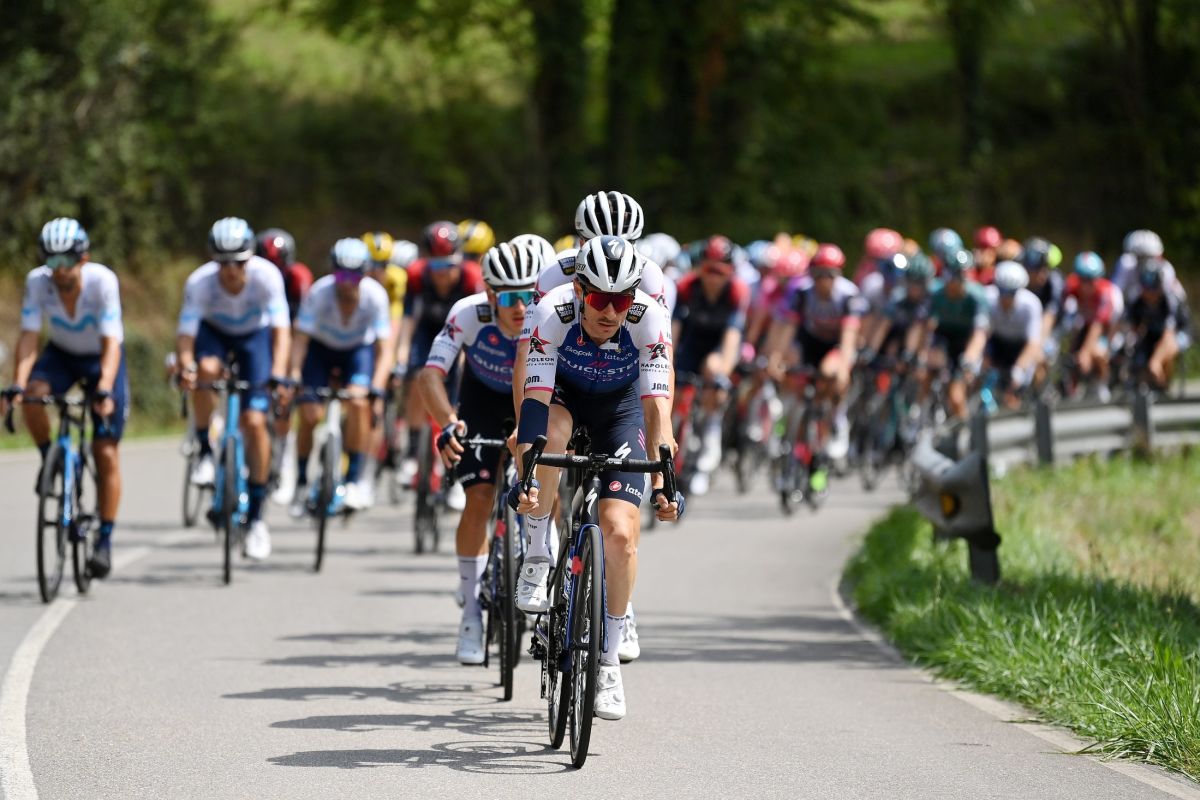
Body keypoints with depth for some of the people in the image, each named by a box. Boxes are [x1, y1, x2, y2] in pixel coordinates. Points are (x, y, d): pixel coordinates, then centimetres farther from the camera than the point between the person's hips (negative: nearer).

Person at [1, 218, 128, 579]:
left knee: (106, 453, -7)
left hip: (101, 359, -2)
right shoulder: (37, 282, -24)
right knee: (33, 395, -32)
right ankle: (50, 461, -6)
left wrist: (104, 390, -47)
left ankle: (104, 540, 2)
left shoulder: (103, 281, -30)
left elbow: (111, 343, -33)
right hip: (62, 355, 2)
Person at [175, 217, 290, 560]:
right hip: (213, 332, 0)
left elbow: (281, 329, -37)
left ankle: (256, 515, -3)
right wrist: (185, 365, -56)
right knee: (206, 369, -36)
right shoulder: (199, 282, -31)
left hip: (254, 335, 0)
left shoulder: (266, 275, -32)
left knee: (255, 421, -13)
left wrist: (278, 374, -52)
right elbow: (185, 333, -35)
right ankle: (205, 450, -13)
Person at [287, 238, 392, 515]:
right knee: (309, 414, -13)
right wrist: (293, 375, -44)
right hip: (321, 348, 0)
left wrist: (376, 388, -41)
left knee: (359, 402, -26)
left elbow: (384, 350, -28)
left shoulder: (375, 295, -28)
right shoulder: (320, 293, -30)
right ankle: (301, 482, 9)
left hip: (359, 348, 0)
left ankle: (354, 479, -16)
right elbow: (300, 338, -29)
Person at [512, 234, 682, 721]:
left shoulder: (649, 320, -31)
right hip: (562, 391, 0)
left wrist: (662, 481, -44)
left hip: (619, 403, 0)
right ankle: (537, 554, -16)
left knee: (622, 533, -14)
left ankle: (609, 659, 2)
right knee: (551, 432, -39)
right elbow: (534, 401, -38)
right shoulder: (551, 314, -33)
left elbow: (657, 405, -34)